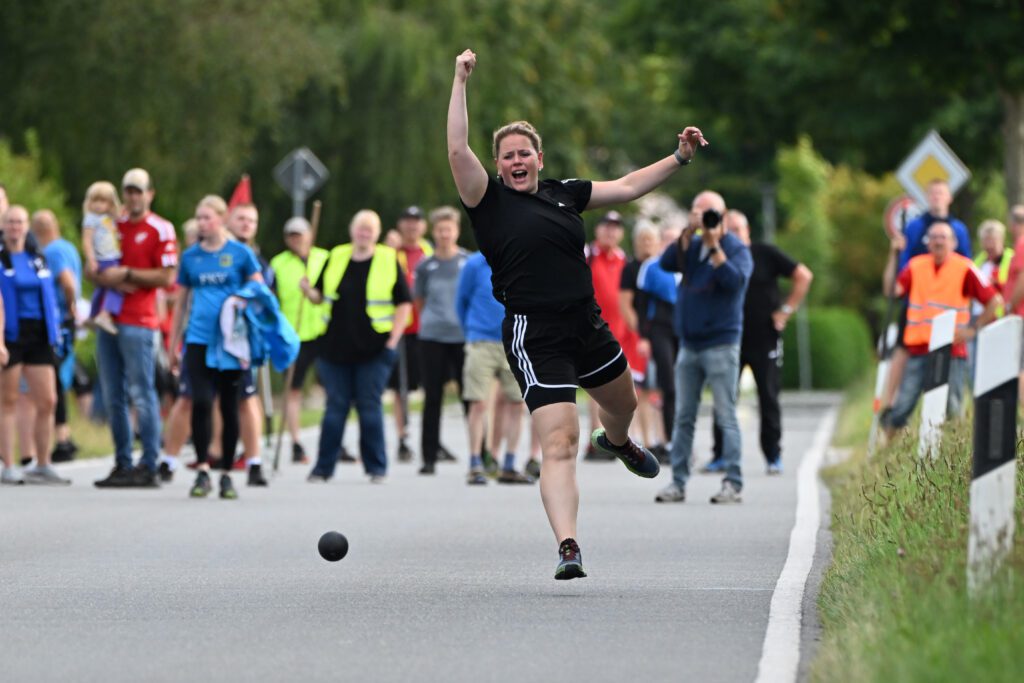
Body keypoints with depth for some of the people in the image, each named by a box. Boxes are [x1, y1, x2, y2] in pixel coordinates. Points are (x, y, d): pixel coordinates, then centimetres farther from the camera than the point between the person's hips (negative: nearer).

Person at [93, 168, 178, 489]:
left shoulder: (161, 230, -3)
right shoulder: (112, 226, 16)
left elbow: (166, 276, -10)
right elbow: (94, 271, 14)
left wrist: (127, 274, -12)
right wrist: (112, 280, -6)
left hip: (139, 322, -7)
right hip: (108, 318, 7)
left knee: (141, 394, -7)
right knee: (113, 397, 7)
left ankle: (149, 467, -6)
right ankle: (122, 465, 13)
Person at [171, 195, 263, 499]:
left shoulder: (240, 253, 2)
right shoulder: (190, 256, 9)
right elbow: (181, 304, 17)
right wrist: (173, 347, 17)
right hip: (198, 339, 1)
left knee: (229, 407, 4)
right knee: (201, 402, -13)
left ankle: (226, 474, 13)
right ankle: (202, 471, -8)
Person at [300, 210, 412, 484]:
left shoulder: (389, 260, 0)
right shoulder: (335, 258, 8)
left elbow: (404, 304, 1)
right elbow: (319, 297, 15)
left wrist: (393, 342, -6)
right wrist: (308, 291, -9)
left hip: (373, 348, -2)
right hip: (335, 346, 2)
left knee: (370, 407, -1)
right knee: (335, 407, 4)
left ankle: (377, 468, 7)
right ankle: (323, 467, 8)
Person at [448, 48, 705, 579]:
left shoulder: (564, 194, 8)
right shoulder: (490, 201, -6)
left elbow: (626, 187, 18)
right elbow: (457, 150, -18)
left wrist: (679, 158, 15)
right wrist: (460, 82, -20)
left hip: (587, 326, 7)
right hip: (535, 338, -6)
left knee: (622, 404, 31)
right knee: (559, 443, -18)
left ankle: (617, 442, 68)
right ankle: (568, 549, -24)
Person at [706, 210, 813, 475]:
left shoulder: (765, 254, -4)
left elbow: (803, 276, -3)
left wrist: (786, 310, -7)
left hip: (764, 337, -2)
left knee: (768, 398, 2)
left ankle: (773, 456, 9)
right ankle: (721, 456, 4)